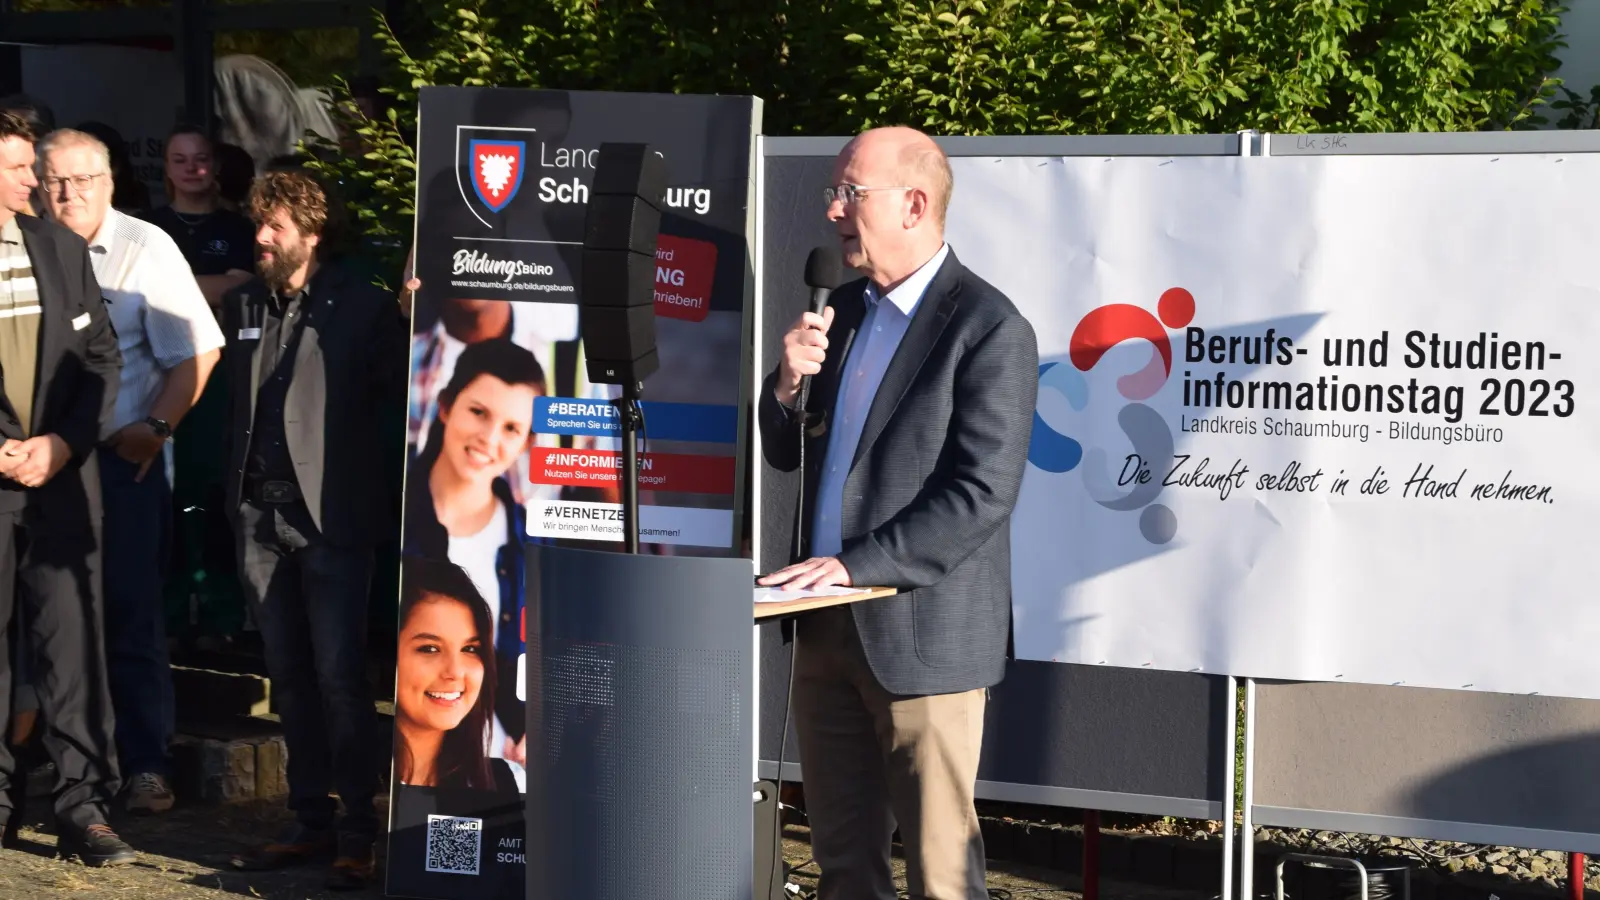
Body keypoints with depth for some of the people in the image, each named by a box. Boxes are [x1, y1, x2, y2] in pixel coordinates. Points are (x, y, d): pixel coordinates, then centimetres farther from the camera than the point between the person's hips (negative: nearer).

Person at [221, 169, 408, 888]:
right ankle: (311, 821, 17)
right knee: (289, 675, 10)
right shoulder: (240, 307, 12)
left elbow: (402, 400, -3)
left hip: (332, 517, -6)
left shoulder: (364, 310, -4)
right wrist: (236, 490, 12)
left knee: (339, 675, -7)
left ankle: (357, 831, -2)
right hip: (260, 517, 6)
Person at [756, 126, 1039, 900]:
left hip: (921, 636, -7)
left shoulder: (988, 329, -12)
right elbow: (787, 455, 18)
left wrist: (856, 565, -20)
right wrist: (787, 383, -4)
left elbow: (982, 494, -18)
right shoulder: (845, 309, 13)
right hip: (829, 628, 7)